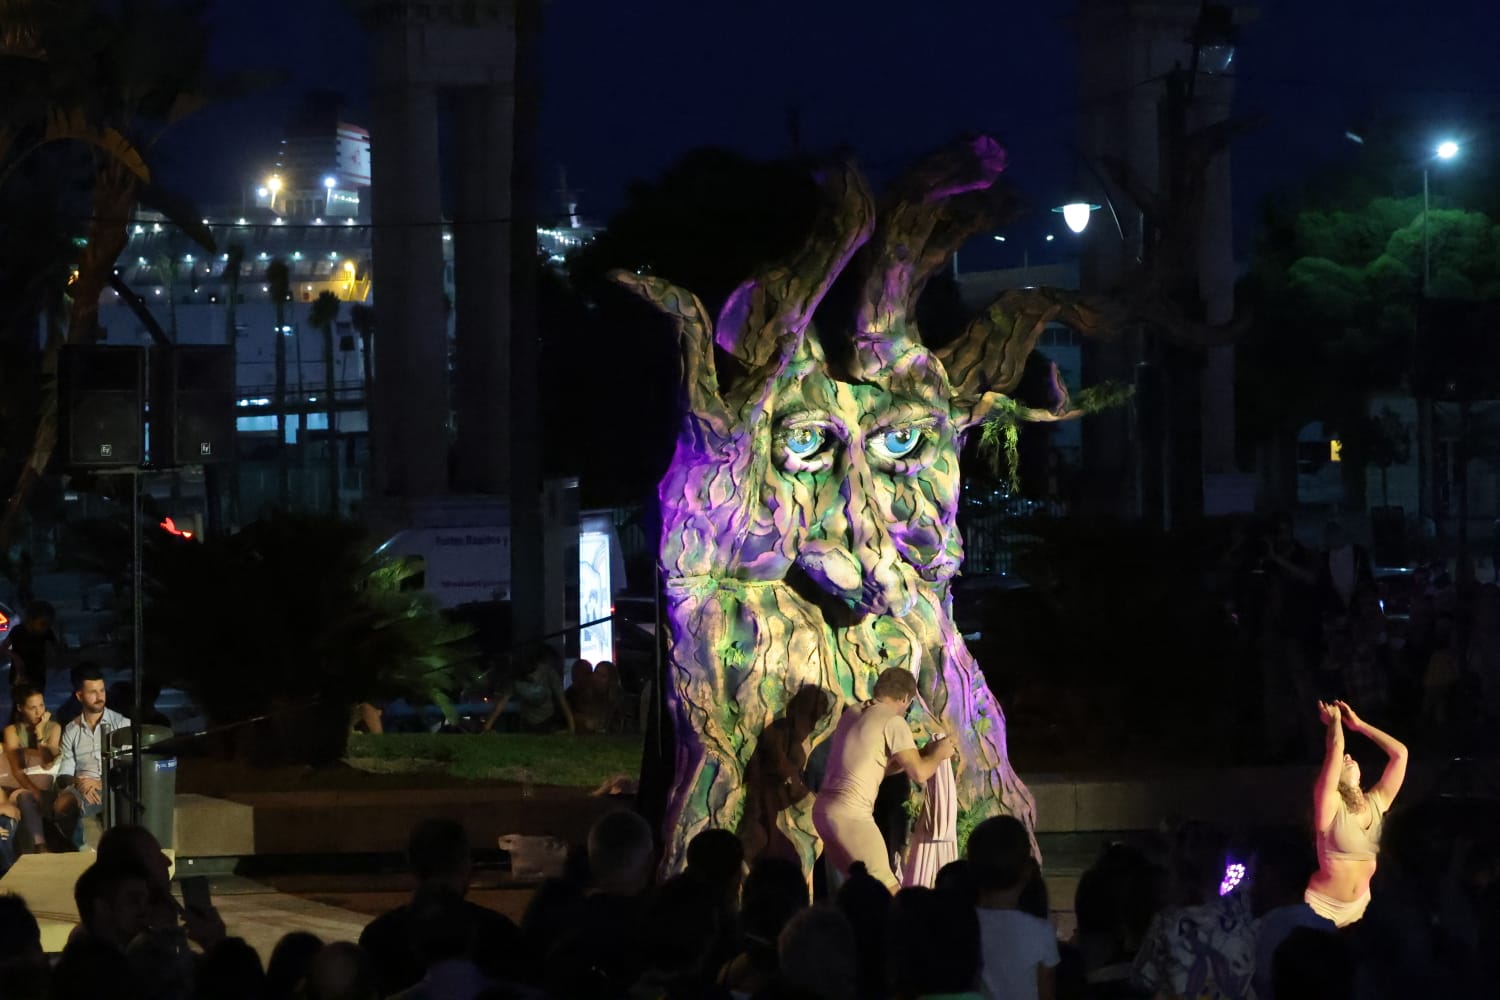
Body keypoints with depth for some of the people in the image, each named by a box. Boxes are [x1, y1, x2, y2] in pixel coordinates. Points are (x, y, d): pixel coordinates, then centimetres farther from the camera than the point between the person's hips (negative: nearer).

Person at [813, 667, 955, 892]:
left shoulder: (852, 713, 18)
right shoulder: (893, 722, -6)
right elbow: (919, 774, -11)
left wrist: (921, 754, 25)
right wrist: (939, 754, 9)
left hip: (824, 809, 9)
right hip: (851, 815, -9)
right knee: (888, 891, -4)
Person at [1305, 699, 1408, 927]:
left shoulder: (1376, 803, 1)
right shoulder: (1330, 806, -13)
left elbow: (1400, 752, 0)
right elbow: (1335, 750, -24)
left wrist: (1358, 724, 2)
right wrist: (1334, 722, -5)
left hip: (1359, 906, 5)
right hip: (1323, 907, -5)